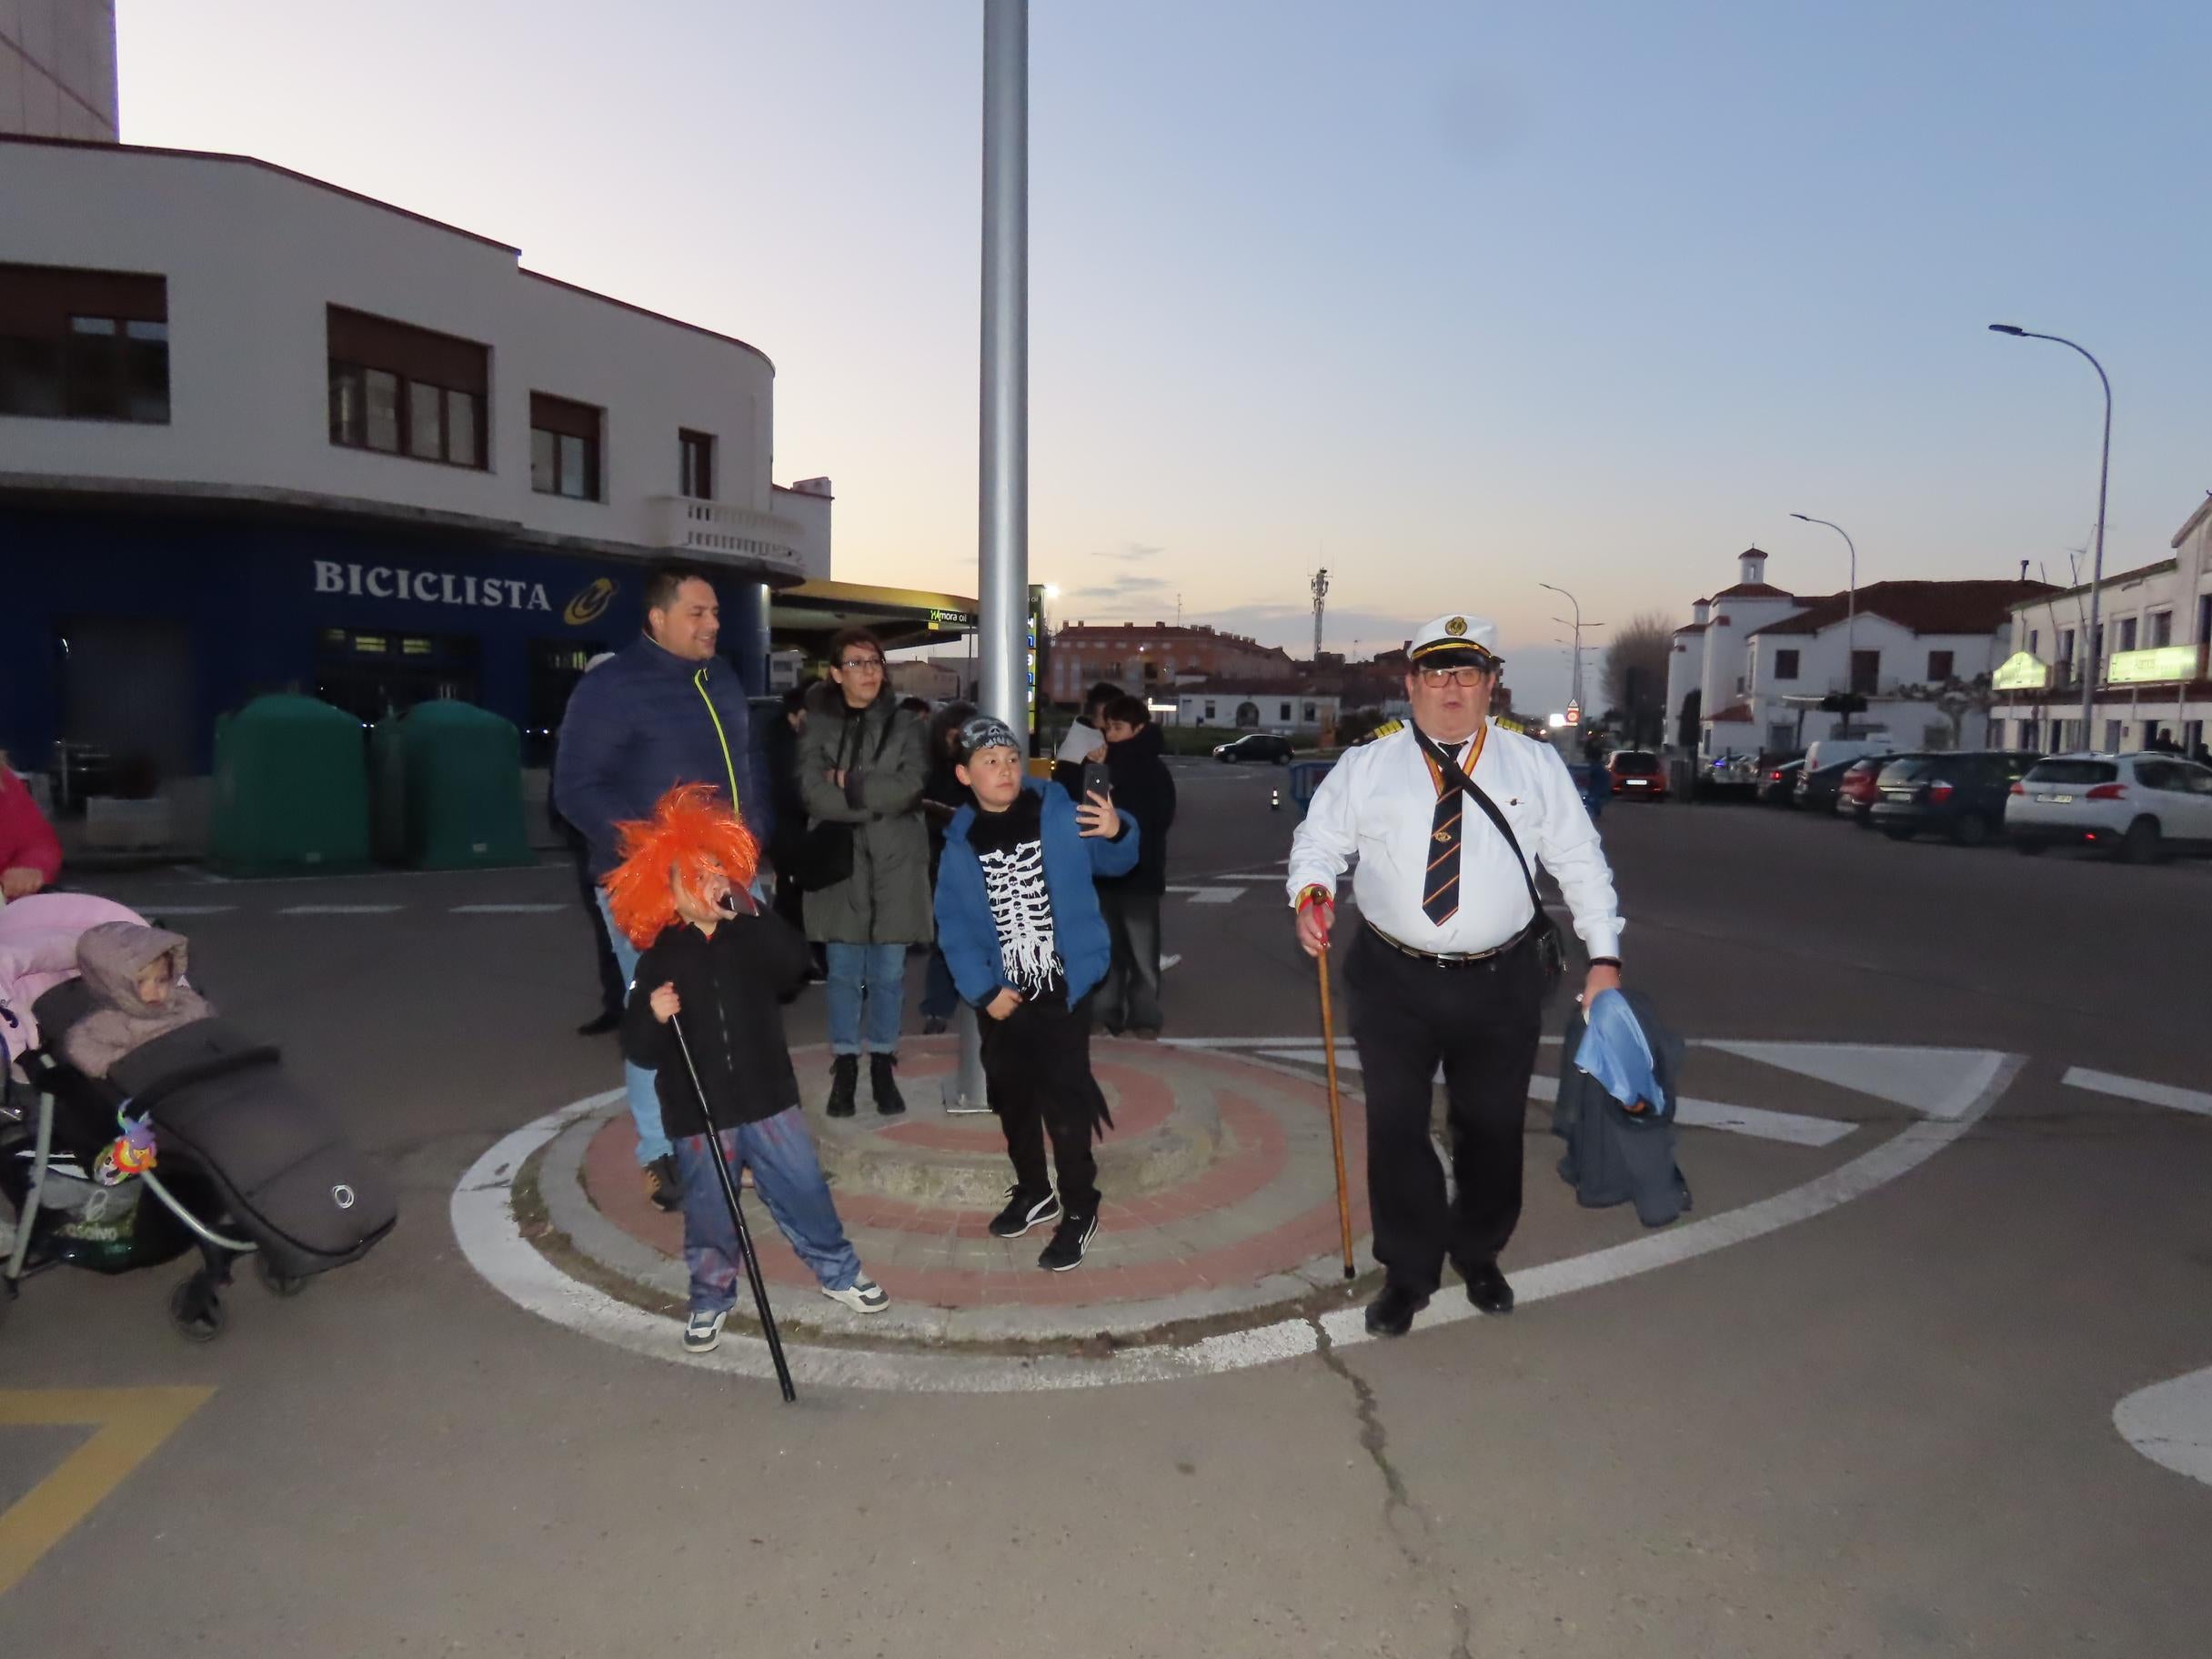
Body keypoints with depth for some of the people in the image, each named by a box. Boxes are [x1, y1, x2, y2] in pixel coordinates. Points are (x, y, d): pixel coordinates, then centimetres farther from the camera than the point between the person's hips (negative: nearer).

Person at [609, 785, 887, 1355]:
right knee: (710, 1213, 10)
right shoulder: (660, 958, -4)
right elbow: (639, 1049, -4)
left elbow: (794, 965, -22)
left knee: (804, 1192, 9)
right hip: (697, 1112, -1)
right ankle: (710, 1299, 32)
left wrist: (753, 913, -29)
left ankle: (838, 1272, 29)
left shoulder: (752, 934, -1)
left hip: (768, 1098, 1)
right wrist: (653, 1016, -25)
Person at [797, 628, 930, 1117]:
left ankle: (882, 1067, 17)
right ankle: (844, 1069, 15)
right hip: (839, 860, -1)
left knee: (889, 973, 5)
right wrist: (878, 801, -13)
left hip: (895, 862, 1)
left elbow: (910, 787, -7)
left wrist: (850, 786, -9)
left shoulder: (904, 724, 7)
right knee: (844, 973, 4)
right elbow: (814, 793, -9)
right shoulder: (817, 726, 5)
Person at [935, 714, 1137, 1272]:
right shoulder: (960, 844, -2)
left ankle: (1079, 1210, 14)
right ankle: (1033, 1191, 39)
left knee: (1064, 1100, -4)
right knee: (1011, 1098, 18)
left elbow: (1114, 862, 0)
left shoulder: (1062, 818, -8)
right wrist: (984, 990, -11)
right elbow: (954, 928, -2)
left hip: (1063, 989, -4)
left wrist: (1117, 833, -23)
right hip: (1003, 997, 4)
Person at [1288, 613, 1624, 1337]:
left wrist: (1604, 956, -1)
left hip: (1501, 983, 1)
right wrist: (1311, 893, -18)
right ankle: (1407, 1272, 27)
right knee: (1396, 1128, 7)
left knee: (1493, 1128, 15)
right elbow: (1319, 839, 3)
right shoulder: (1368, 763, -3)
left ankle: (1479, 1257, 40)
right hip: (1395, 981, -1)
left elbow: (1580, 861, 3)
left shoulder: (1534, 762, 0)